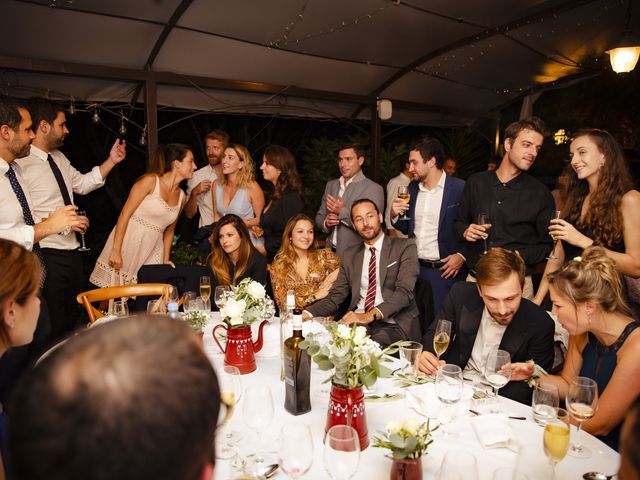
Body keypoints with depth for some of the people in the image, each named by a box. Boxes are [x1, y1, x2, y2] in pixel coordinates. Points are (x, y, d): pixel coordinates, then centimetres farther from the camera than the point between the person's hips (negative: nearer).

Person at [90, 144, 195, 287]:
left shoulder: (181, 197, 8)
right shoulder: (151, 181, -9)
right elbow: (125, 214, -12)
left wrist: (166, 259, 14)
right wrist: (116, 250, -17)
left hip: (152, 251, 5)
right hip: (128, 242, -5)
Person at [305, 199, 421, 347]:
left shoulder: (405, 247, 3)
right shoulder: (349, 256, 17)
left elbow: (404, 291, -11)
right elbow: (335, 297, 12)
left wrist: (370, 315, -25)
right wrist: (307, 314, -8)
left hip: (393, 326, -4)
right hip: (357, 323, 4)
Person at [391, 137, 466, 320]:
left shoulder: (460, 188, -10)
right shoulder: (413, 188, 9)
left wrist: (462, 256, -15)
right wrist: (395, 215, -4)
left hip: (445, 270, -5)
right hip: (415, 268, 6)